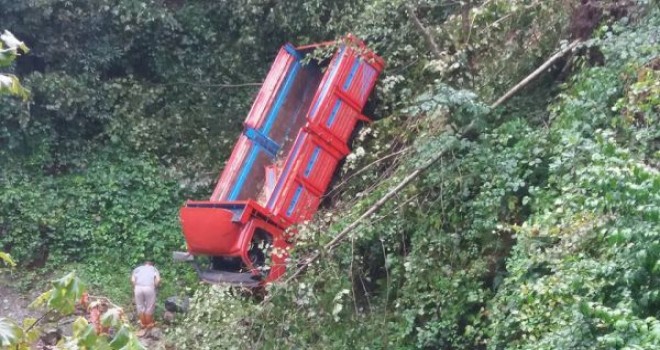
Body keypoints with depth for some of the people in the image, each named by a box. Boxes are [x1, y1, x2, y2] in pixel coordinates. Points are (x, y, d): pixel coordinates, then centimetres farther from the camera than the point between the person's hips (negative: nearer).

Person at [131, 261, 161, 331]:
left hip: (138, 287, 1)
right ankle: (149, 324, 27)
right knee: (149, 307, 15)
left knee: (140, 306, 18)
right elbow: (158, 280, 6)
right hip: (149, 288, -1)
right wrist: (154, 287, 17)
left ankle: (143, 324, 30)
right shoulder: (154, 269, 26)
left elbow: (132, 280, 7)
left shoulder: (138, 268, 27)